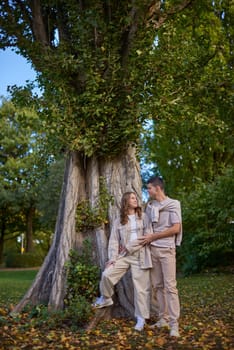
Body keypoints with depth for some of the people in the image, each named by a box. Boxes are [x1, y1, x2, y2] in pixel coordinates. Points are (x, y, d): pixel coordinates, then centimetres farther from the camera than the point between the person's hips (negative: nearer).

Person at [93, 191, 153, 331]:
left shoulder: (144, 217, 3)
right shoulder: (118, 221, 8)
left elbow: (148, 236, -6)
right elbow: (114, 241, 5)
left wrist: (129, 246, -9)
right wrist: (112, 258, -8)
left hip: (140, 256, -2)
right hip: (123, 256, 2)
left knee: (141, 287, -1)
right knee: (107, 274, -13)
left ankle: (141, 318, 12)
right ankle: (106, 298, 14)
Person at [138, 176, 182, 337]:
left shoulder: (173, 204, -3)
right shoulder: (150, 206, 12)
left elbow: (176, 228, -10)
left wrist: (152, 237, -11)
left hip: (166, 249, -5)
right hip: (152, 249, 6)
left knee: (170, 286, -7)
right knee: (158, 286, 8)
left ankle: (174, 323, -3)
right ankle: (163, 318, 17)